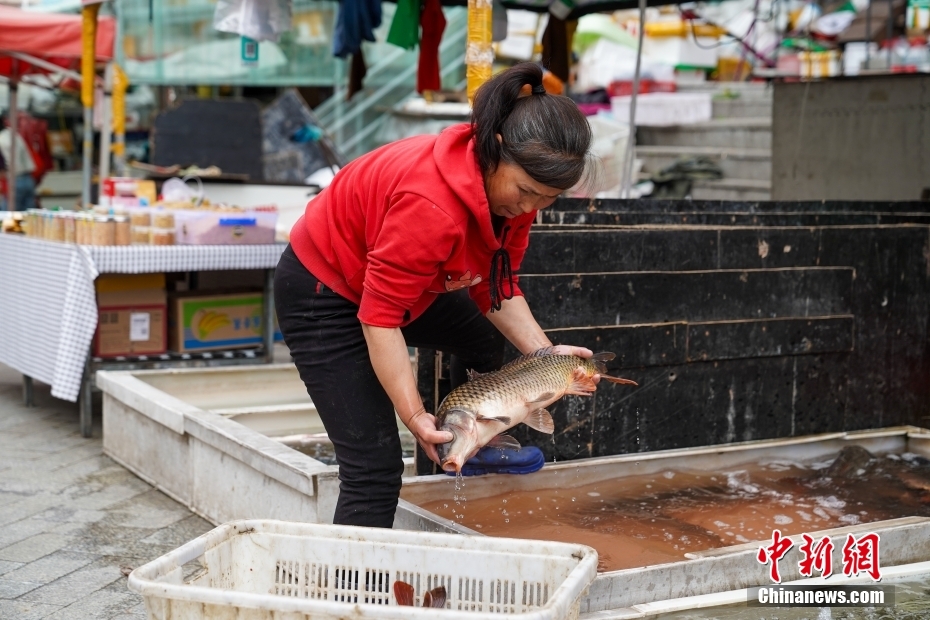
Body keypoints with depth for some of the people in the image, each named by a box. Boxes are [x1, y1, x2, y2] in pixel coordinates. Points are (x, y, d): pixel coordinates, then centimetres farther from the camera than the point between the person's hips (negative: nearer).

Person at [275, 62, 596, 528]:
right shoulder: (433, 207, -39)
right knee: (376, 467, -15)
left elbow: (497, 288, -2)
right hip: (322, 292, -9)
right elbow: (379, 317, -33)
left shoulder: (515, 189, -12)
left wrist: (543, 352, -14)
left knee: (483, 338, 29)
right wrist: (415, 417, -33)